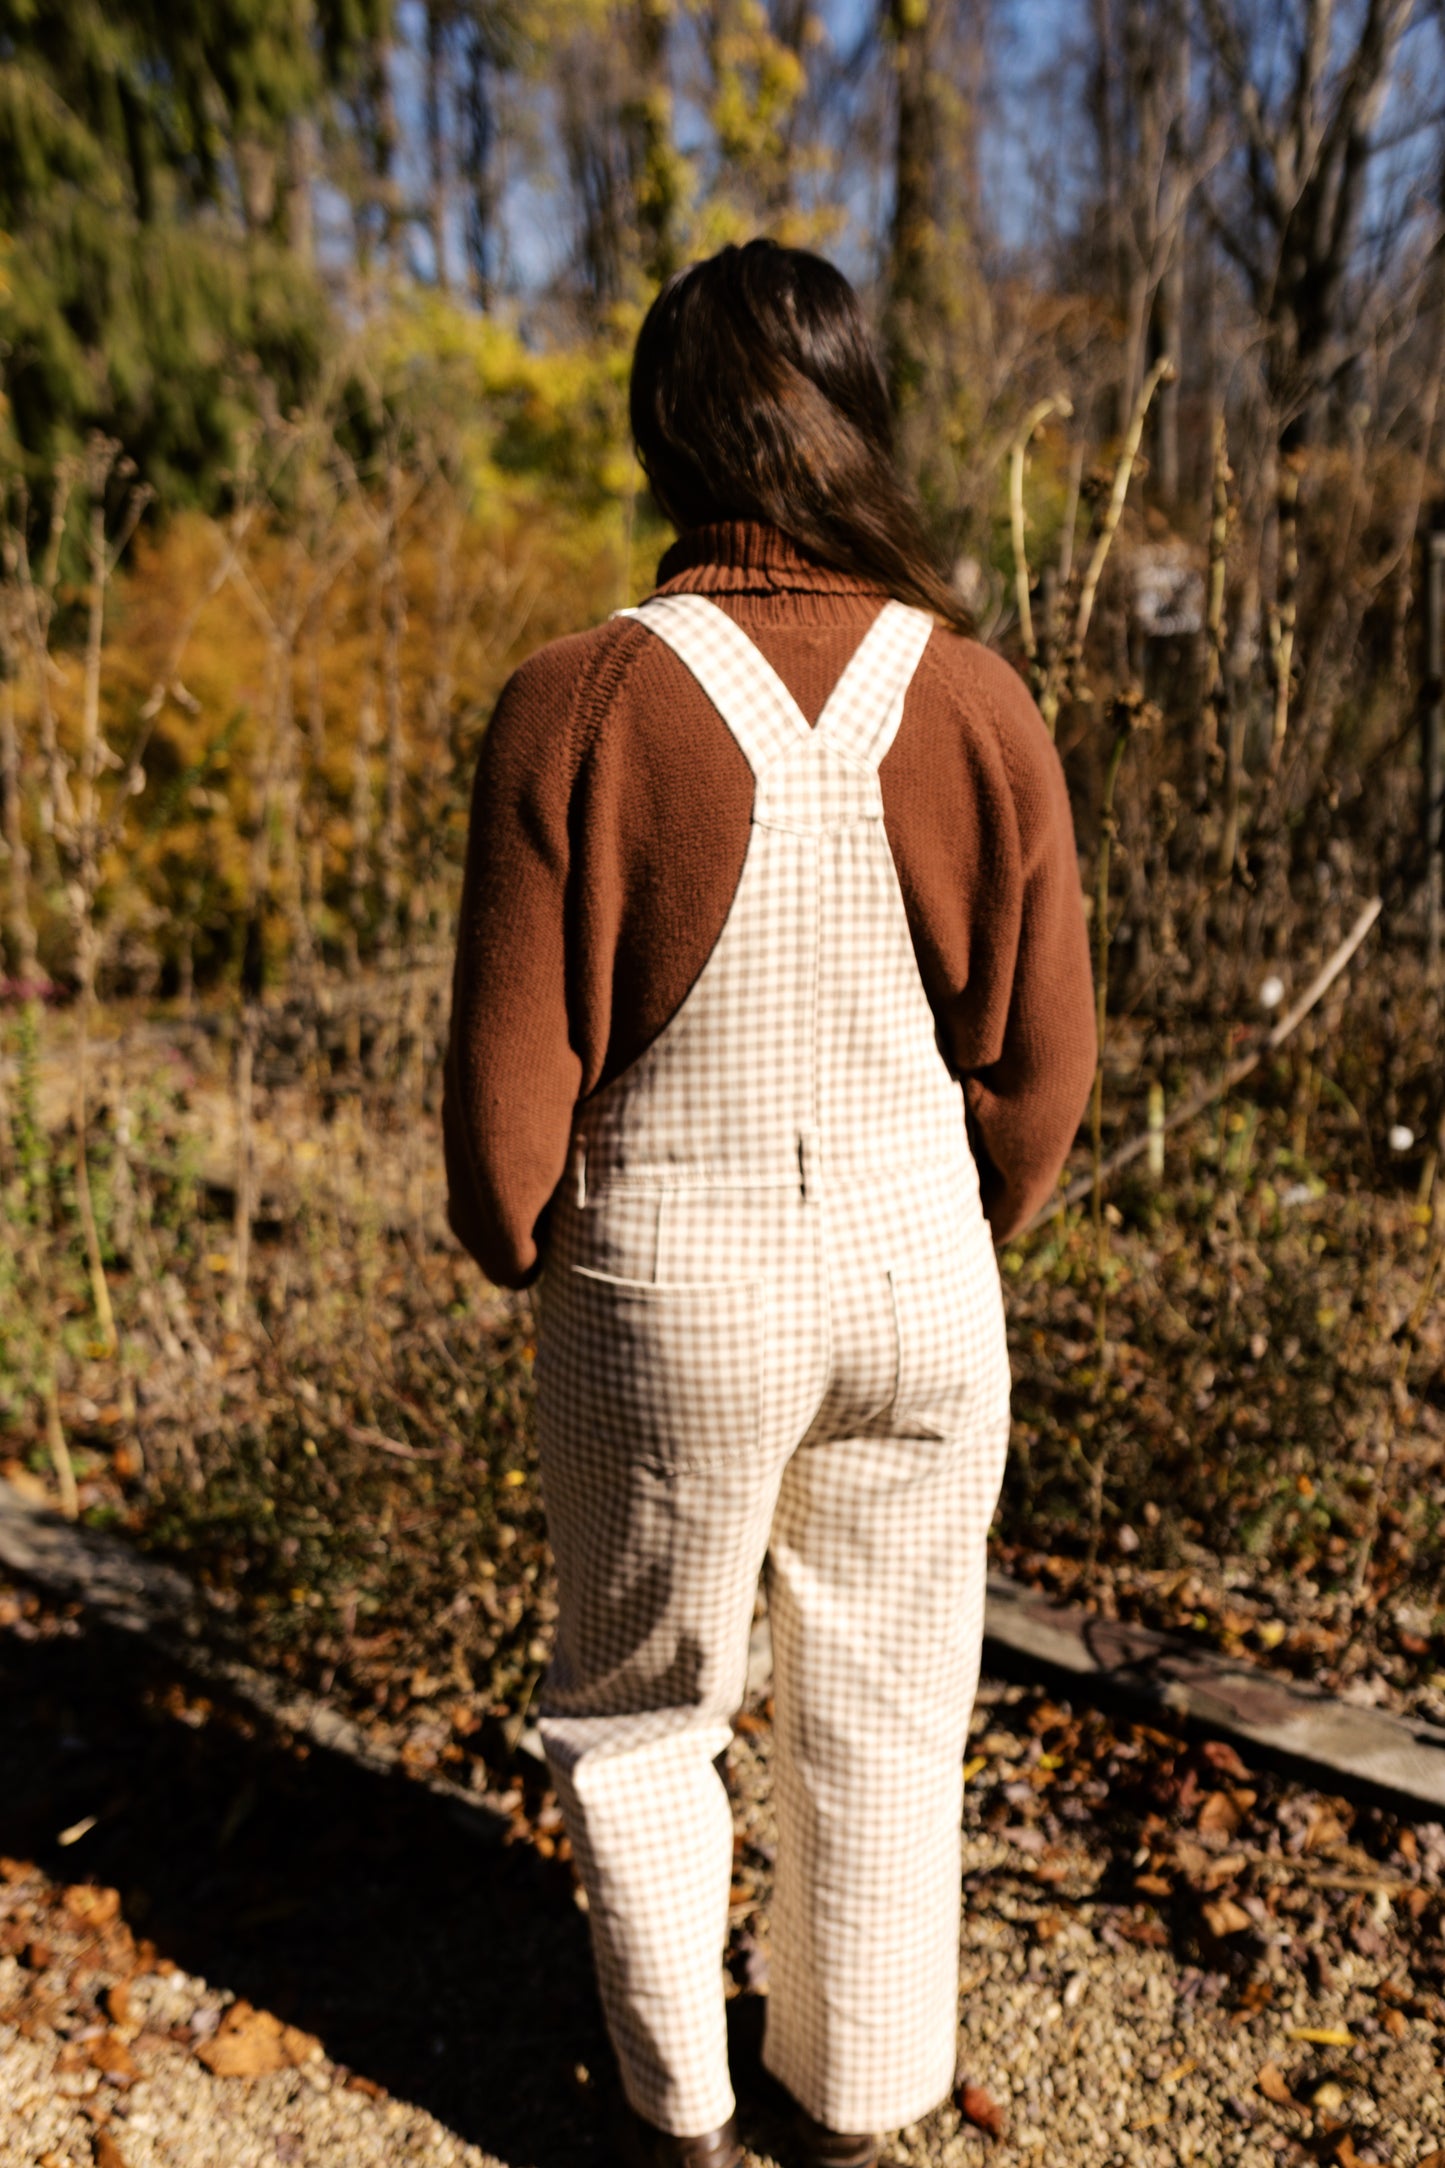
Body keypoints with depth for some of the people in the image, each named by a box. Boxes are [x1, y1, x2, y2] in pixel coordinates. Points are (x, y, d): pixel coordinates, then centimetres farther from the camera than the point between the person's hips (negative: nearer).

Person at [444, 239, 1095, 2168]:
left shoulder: (577, 706, -15)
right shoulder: (979, 703, -7)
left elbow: (515, 1078, -12)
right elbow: (1042, 1063, 0)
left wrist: (520, 1252, 8)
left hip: (671, 1292, -2)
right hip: (921, 1276, 3)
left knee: (639, 1703, 23)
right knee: (884, 1714, 23)